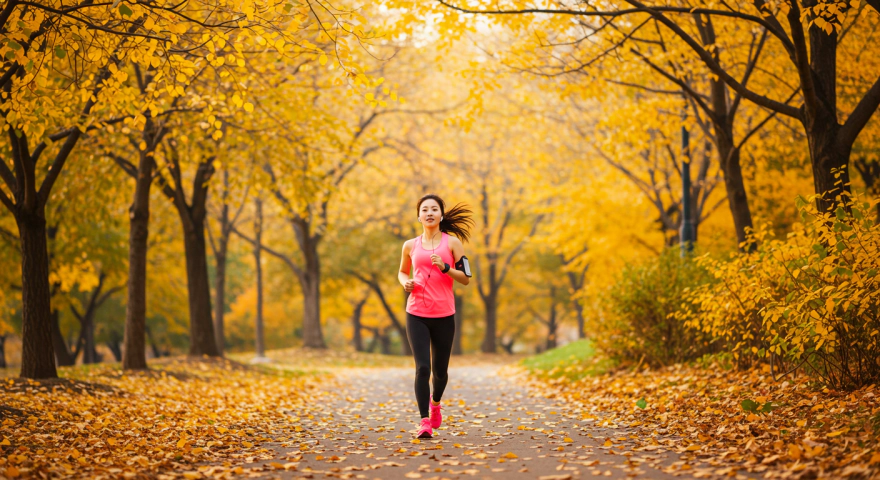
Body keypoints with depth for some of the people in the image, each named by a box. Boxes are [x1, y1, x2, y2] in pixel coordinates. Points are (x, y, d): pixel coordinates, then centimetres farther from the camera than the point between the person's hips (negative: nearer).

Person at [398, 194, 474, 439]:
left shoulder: (452, 242, 2)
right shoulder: (410, 246, 8)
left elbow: (466, 278, 0)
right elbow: (402, 272, 24)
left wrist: (444, 267, -16)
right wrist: (405, 282, 1)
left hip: (444, 315, 0)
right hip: (416, 315, 0)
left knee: (440, 370, 10)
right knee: (422, 368, -13)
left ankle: (435, 402, 42)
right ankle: (424, 421, -8)